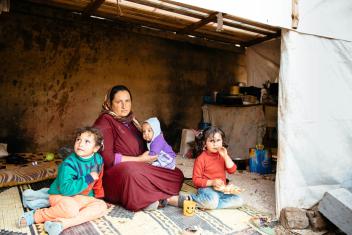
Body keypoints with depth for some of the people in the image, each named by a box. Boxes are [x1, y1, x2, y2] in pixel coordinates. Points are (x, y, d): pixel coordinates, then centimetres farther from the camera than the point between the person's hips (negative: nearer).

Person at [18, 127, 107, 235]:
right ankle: (36, 215, -13)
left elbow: (98, 181, 11)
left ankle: (64, 223, -31)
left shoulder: (98, 159, -6)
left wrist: (99, 197, 16)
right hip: (61, 195, -5)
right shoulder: (69, 164, -23)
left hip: (81, 198, 6)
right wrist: (88, 178, -30)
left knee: (102, 206, -20)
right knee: (71, 208, -38)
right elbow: (66, 189, -31)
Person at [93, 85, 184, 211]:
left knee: (177, 174, -4)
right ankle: (166, 198, -25)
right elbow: (107, 159, -17)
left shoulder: (131, 120, 18)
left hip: (140, 170, 8)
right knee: (131, 171, -41)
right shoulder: (105, 122, -6)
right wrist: (139, 160, -13)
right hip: (114, 174, -8)